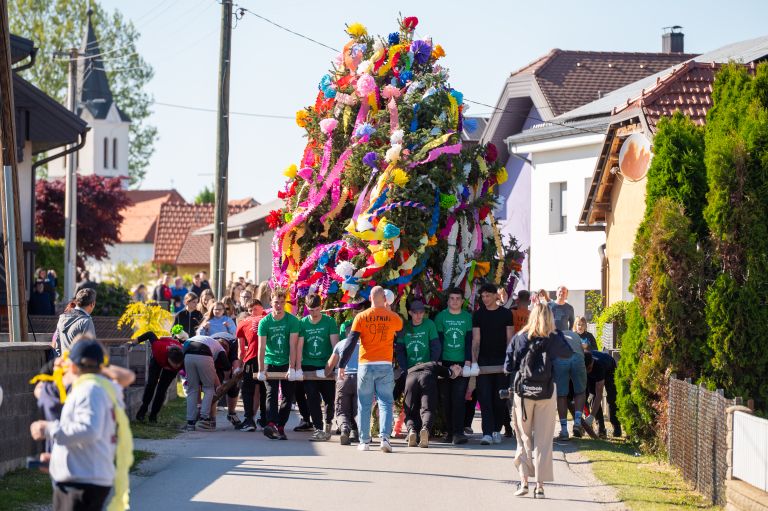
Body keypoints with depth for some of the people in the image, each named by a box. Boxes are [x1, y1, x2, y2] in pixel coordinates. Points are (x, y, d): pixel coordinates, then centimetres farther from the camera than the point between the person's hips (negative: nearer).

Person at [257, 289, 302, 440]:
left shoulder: (292, 321, -8)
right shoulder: (265, 322, -6)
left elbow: (293, 346, -13)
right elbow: (261, 347, -10)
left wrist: (292, 368, -19)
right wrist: (261, 370, -16)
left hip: (286, 363, 1)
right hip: (270, 363, -1)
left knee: (288, 396, 1)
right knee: (271, 394, -14)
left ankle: (280, 427, 8)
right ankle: (271, 424, -29)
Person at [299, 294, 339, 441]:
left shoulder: (329, 322, -3)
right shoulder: (303, 323, 1)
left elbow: (335, 343, -7)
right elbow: (299, 346, -2)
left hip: (326, 366, -1)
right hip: (308, 366, 1)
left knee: (330, 399, 3)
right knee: (313, 400, -5)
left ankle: (327, 424, 29)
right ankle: (318, 429, -2)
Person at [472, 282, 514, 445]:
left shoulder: (506, 314, 5)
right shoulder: (478, 315, 7)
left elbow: (510, 339, 4)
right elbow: (476, 339, 2)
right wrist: (474, 361, -9)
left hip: (501, 361, 0)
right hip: (483, 361, 0)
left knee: (500, 398, 2)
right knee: (485, 397, -9)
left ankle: (496, 430, 16)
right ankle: (487, 433, -13)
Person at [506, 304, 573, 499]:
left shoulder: (519, 338, -1)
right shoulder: (553, 339, -3)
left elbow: (508, 367, 2)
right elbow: (568, 353, 17)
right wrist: (557, 333, 22)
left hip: (523, 391, 1)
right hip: (546, 393, -1)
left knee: (524, 439, 12)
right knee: (543, 441, 4)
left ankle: (524, 481, 4)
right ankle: (540, 486, 3)